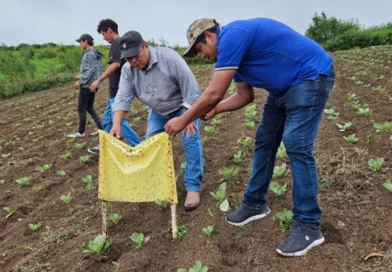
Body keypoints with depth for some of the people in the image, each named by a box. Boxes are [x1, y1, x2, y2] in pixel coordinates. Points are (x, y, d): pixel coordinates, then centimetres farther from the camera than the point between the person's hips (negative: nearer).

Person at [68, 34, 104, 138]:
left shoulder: (89, 54, -15)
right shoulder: (96, 53, 13)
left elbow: (91, 71, -21)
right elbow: (99, 69, 15)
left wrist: (80, 81, -17)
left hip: (86, 85, -9)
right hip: (93, 85, 10)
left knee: (81, 109, 1)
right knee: (90, 108, 15)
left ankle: (81, 132, 11)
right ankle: (101, 128, 12)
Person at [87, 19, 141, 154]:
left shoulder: (116, 43, -13)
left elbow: (115, 64, -27)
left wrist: (99, 80, -25)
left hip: (117, 89, -10)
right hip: (118, 89, 10)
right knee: (108, 118, 18)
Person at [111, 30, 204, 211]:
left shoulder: (169, 58, -30)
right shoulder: (128, 70, -15)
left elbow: (190, 88, -29)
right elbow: (123, 98, -19)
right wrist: (117, 124, -33)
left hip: (185, 105, -5)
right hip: (158, 111, 6)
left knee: (190, 139, -17)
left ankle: (193, 187, -12)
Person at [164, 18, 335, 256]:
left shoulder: (232, 36, -20)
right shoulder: (234, 46, 11)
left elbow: (214, 93, -23)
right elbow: (245, 95, 15)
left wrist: (183, 120, -12)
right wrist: (213, 110, 6)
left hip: (311, 77, -10)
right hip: (284, 86, 10)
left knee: (297, 146, -15)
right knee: (265, 142, 9)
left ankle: (308, 226, -5)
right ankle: (255, 204, 21)